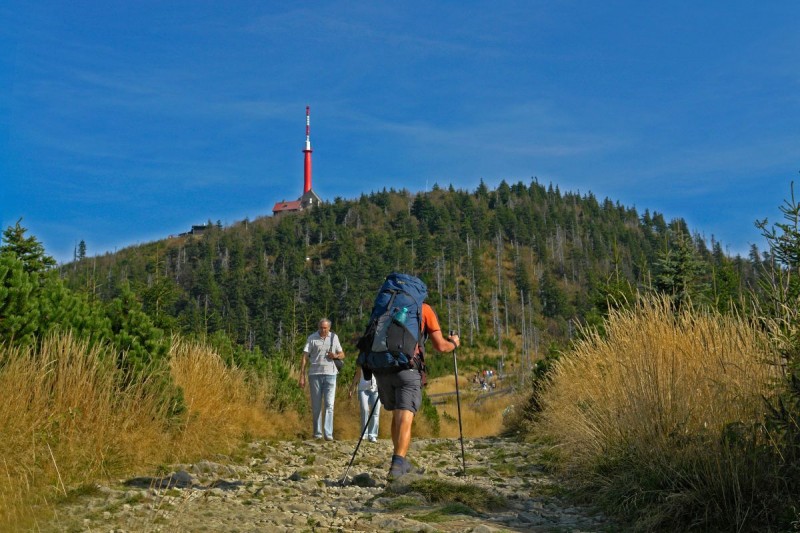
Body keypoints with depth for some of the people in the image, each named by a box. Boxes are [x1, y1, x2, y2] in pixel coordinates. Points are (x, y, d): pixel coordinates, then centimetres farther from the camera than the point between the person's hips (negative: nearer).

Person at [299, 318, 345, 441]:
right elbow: (305, 357, -3)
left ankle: (328, 433, -9)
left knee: (329, 404, -7)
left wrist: (336, 356, -7)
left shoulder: (334, 337, 10)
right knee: (316, 406, 4)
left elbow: (342, 354, 18)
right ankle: (317, 433, 12)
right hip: (315, 374, -1)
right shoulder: (312, 338, 1)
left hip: (330, 374, 1)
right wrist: (302, 376, -11)